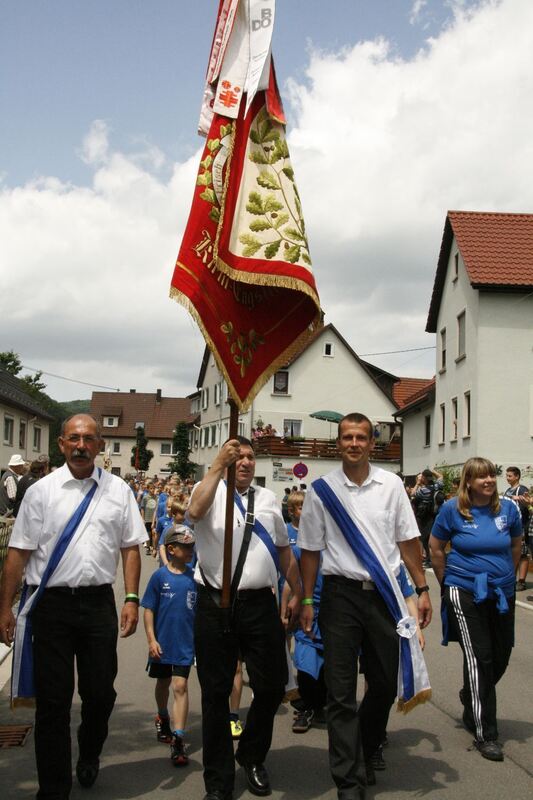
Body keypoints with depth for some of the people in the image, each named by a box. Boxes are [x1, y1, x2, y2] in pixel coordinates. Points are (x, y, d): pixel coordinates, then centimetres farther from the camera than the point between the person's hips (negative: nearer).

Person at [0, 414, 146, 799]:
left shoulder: (118, 490, 5)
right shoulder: (41, 491, 1)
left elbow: (130, 548, 7)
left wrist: (132, 599, -1)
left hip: (99, 603, 1)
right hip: (52, 604, -1)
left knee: (100, 693, 9)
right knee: (53, 699, 4)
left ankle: (89, 755, 40)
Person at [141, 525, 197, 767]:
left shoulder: (194, 577, -3)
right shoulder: (159, 576, -8)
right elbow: (149, 610, -4)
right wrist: (151, 640, -9)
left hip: (185, 644, 0)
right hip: (161, 643, 0)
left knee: (180, 687, -9)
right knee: (163, 683, 20)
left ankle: (178, 739, -8)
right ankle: (163, 718, 46)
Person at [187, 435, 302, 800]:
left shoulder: (268, 498, 16)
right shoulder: (211, 489, 3)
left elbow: (284, 550, 21)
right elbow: (197, 510, -22)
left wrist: (297, 594, 21)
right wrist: (218, 464, -22)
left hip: (260, 603, 3)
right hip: (215, 604, -3)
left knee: (271, 687, 8)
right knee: (216, 692, 7)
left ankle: (252, 758, 35)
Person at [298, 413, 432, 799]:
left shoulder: (391, 485, 1)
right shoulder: (321, 490, -3)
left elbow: (408, 541, 6)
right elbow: (311, 550, 3)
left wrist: (423, 589, 3)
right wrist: (307, 601, 2)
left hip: (385, 593, 2)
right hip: (341, 593, -2)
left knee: (386, 682, 13)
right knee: (341, 691, 1)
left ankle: (367, 752, 41)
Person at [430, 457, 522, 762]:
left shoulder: (508, 508, -1)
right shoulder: (453, 509, -8)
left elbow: (516, 544, 15)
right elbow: (436, 547, 4)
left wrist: (506, 576, 15)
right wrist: (448, 581, 7)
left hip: (502, 593, 4)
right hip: (465, 592, -4)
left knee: (500, 657, 12)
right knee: (479, 657, -7)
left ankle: (471, 699, 43)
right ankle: (485, 734, 1)